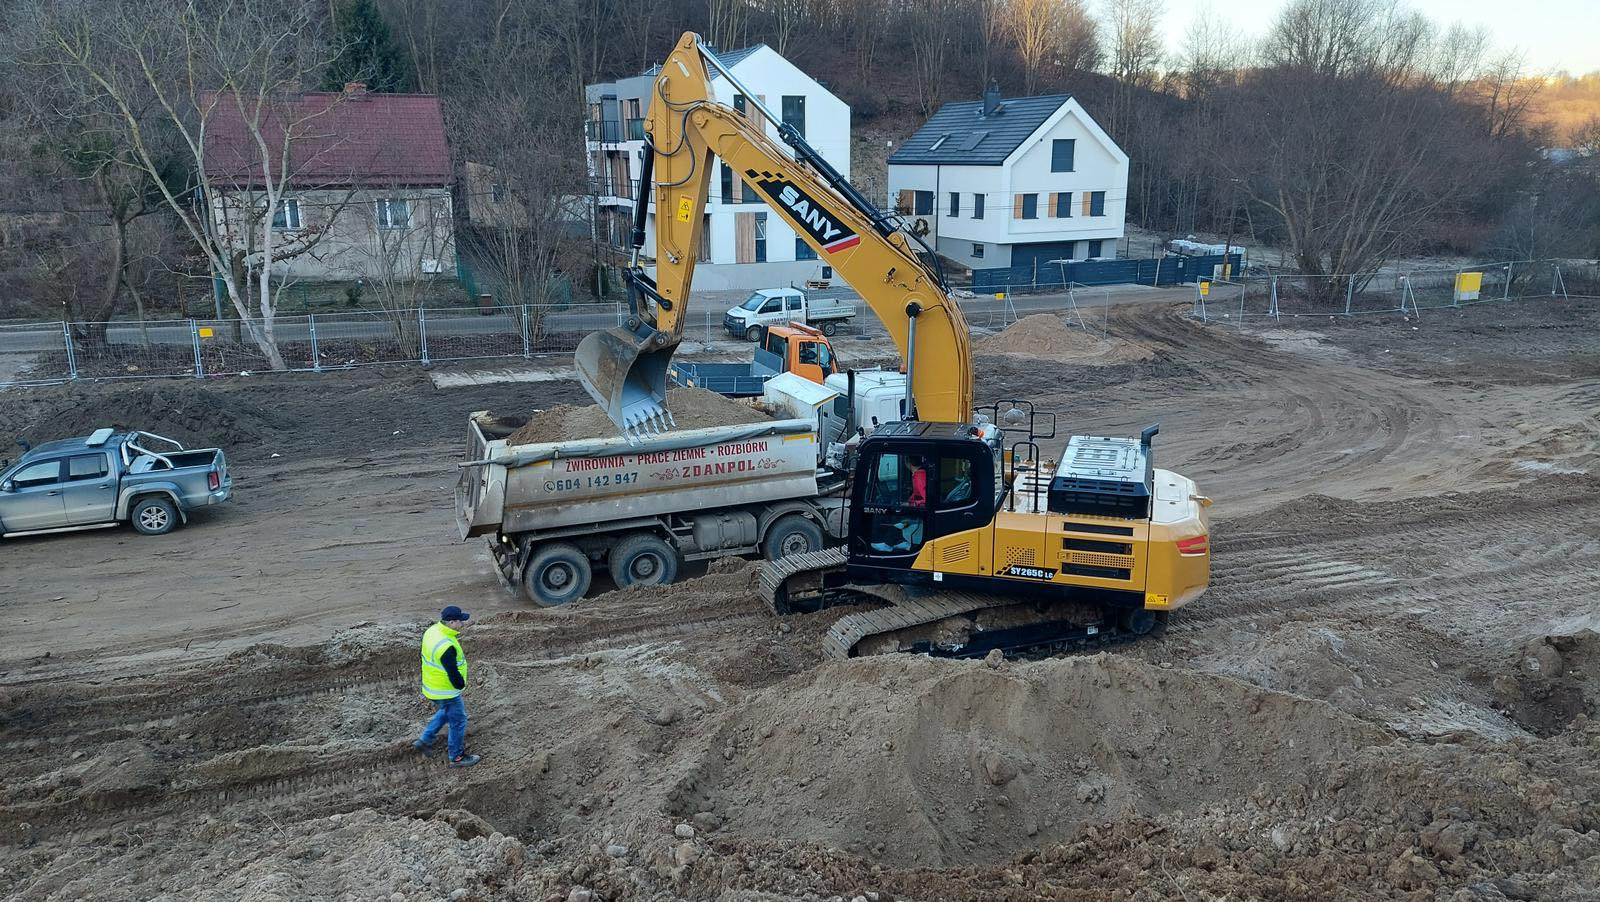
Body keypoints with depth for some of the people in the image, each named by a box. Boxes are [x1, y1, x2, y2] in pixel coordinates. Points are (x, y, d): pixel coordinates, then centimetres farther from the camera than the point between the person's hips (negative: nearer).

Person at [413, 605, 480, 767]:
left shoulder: (433, 630, -6)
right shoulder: (446, 647, -35)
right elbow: (453, 673, -28)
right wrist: (461, 684, -10)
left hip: (432, 687, 9)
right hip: (445, 692, -9)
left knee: (445, 713, 32)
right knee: (458, 721, 9)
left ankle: (425, 741, 40)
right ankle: (457, 757, 24)